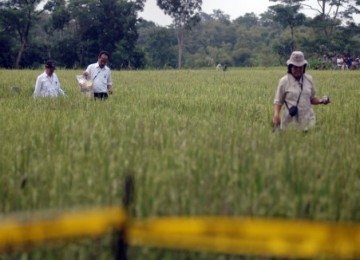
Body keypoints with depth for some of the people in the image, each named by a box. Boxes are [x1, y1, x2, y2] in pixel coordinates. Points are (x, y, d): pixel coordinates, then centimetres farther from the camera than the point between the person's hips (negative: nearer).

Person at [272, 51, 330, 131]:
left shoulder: (309, 79, 9)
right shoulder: (284, 81, 0)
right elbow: (278, 101, 3)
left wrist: (320, 101, -1)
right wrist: (276, 115, -13)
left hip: (307, 120, 3)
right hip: (291, 122, -2)